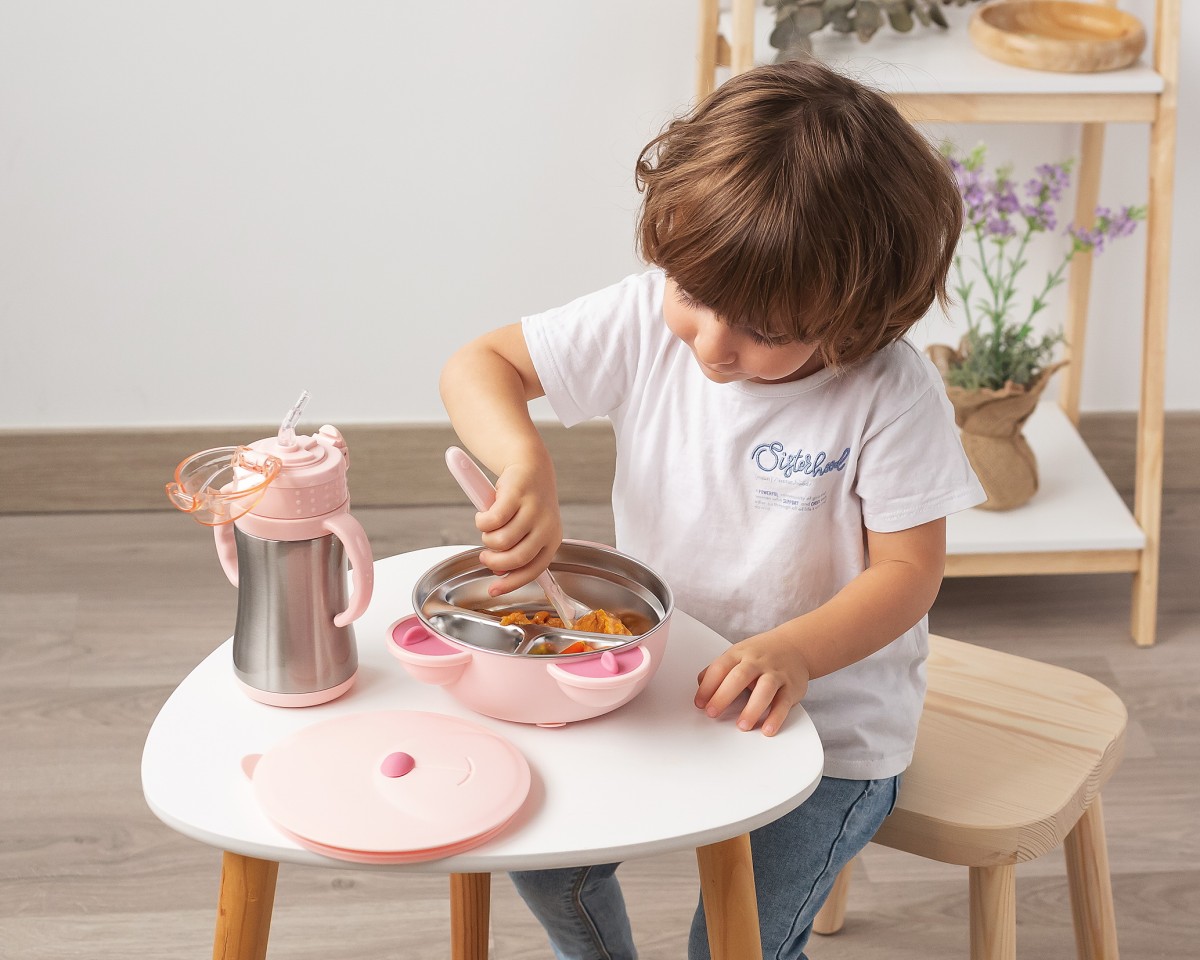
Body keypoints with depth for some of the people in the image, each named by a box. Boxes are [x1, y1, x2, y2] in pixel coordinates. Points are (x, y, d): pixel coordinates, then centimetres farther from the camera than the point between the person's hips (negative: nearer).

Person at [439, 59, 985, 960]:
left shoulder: (891, 394, -22)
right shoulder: (647, 318, -13)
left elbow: (908, 571, -17)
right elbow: (478, 364, -9)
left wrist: (790, 654, -35)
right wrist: (526, 466, -31)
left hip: (828, 715, -4)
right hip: (663, 677, 4)